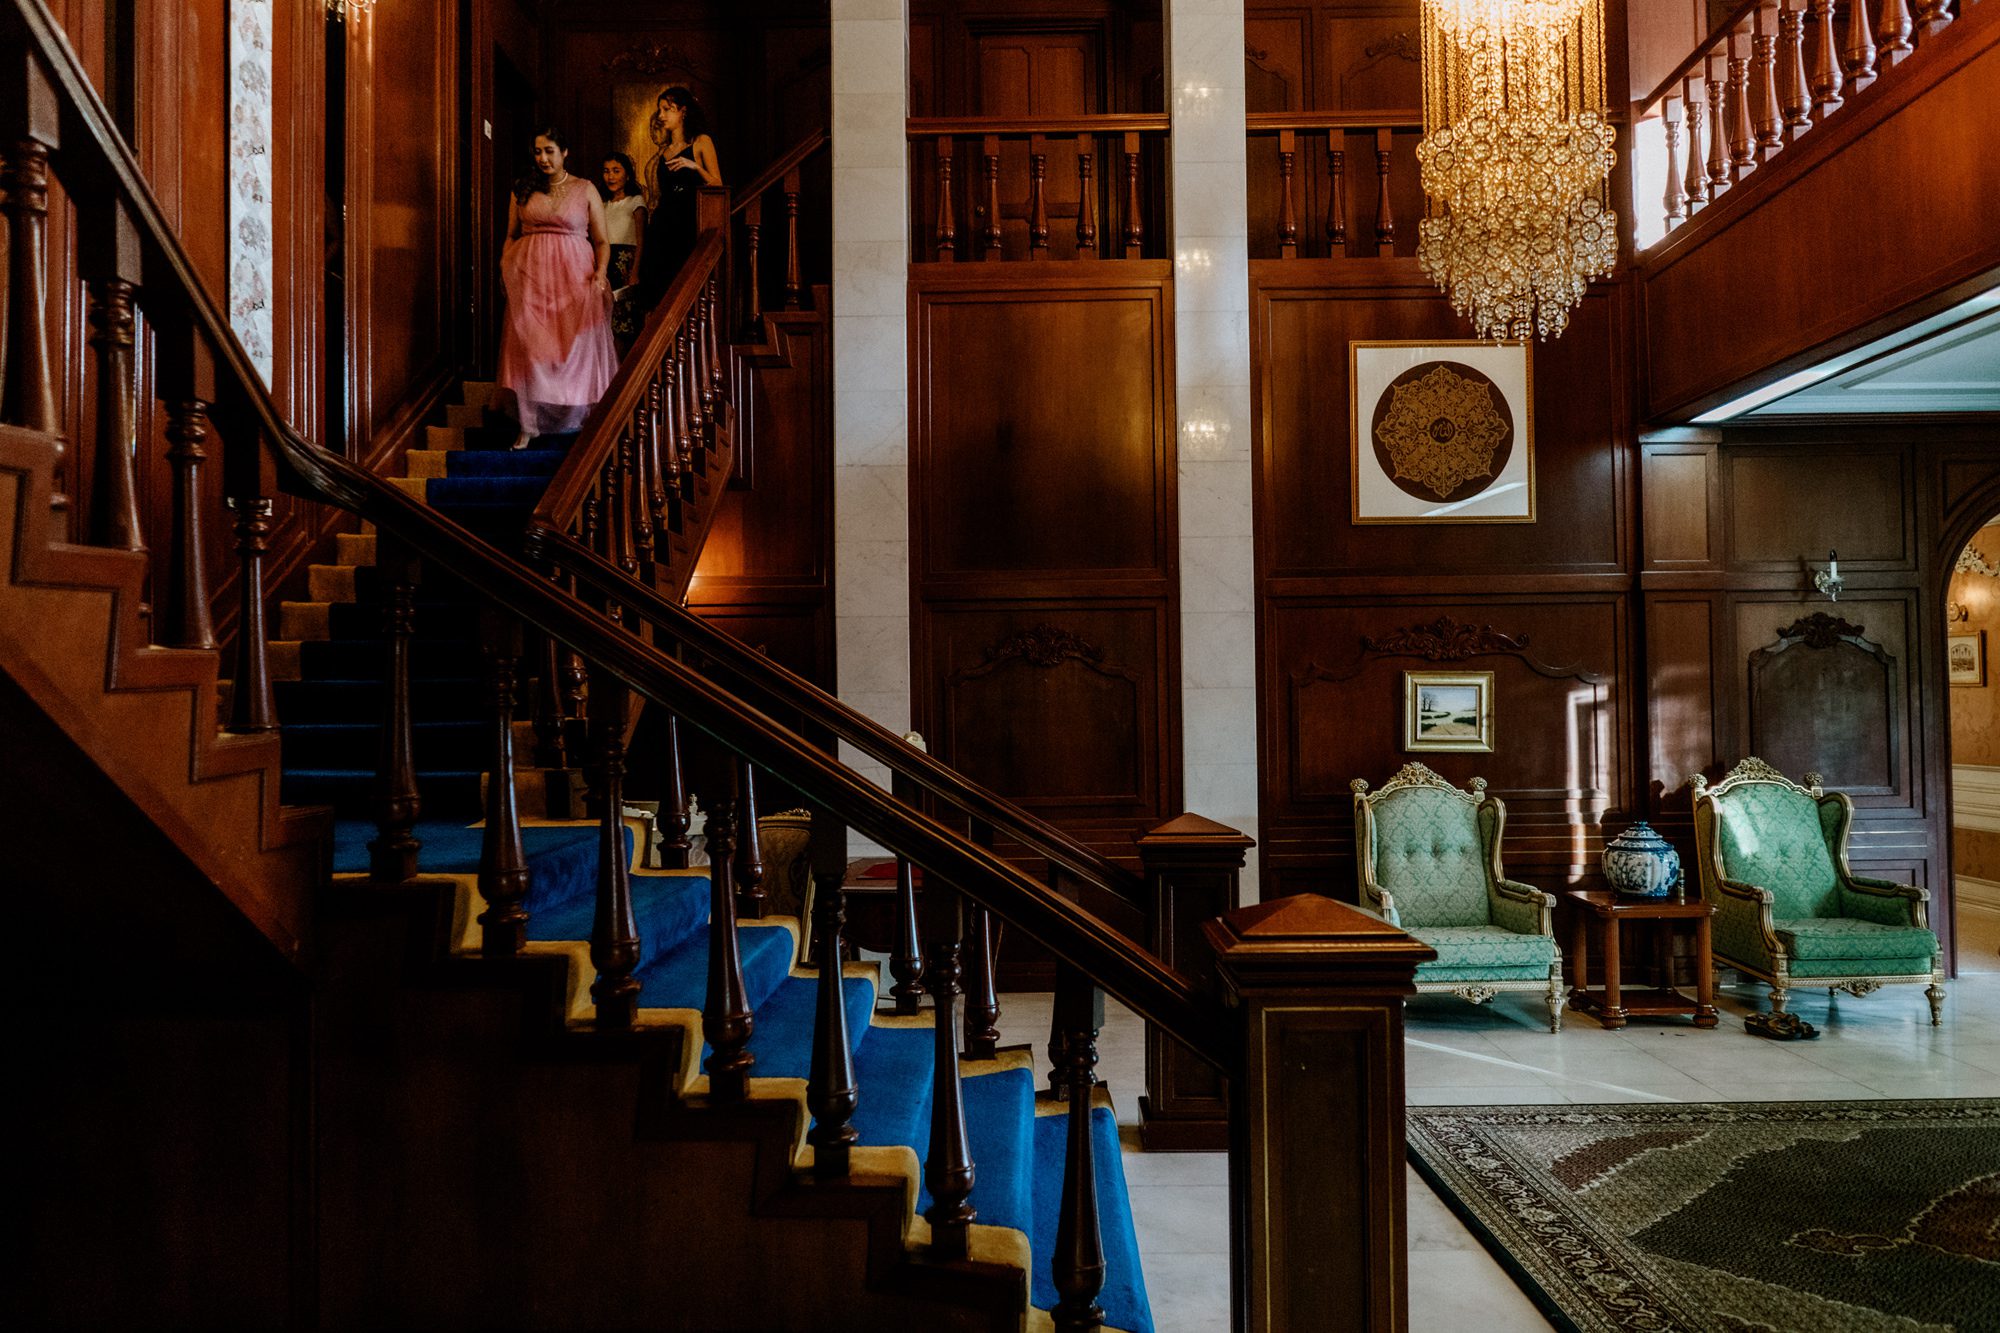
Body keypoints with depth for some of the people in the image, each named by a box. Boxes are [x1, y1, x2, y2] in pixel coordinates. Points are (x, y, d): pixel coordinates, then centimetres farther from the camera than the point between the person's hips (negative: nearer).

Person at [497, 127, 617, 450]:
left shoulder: (585, 190, 8)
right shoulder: (523, 190, 13)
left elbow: (602, 241, 5)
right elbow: (511, 236, 16)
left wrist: (600, 272, -11)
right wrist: (504, 266, -1)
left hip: (575, 277, -1)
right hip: (530, 277, 2)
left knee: (577, 348, -3)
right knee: (529, 347, -5)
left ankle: (586, 422, 3)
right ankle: (529, 425, -3)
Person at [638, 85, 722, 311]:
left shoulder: (701, 142, 6)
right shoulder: (663, 151, 20)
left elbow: (718, 186, -3)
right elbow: (658, 196, 20)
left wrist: (695, 166, -16)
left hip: (690, 224, -5)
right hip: (663, 223, 5)